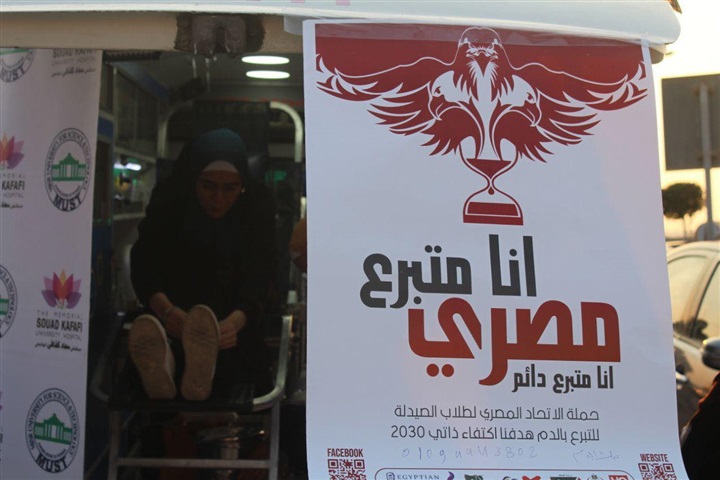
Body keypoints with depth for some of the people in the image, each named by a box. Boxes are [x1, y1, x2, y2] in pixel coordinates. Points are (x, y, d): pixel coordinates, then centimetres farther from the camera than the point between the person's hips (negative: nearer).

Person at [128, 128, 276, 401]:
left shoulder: (258, 205, -9)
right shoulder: (169, 199, -8)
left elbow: (259, 275, -19)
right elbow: (143, 264, -17)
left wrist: (235, 320, -41)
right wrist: (165, 309, -40)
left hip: (236, 314, 0)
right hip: (176, 304, 1)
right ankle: (163, 361, -58)